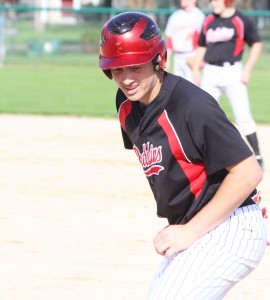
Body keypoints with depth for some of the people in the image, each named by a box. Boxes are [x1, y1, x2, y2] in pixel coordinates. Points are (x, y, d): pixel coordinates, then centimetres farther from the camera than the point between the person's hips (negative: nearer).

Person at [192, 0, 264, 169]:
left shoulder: (241, 21, -4)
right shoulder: (209, 21, 11)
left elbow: (256, 44, 0)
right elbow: (202, 46, 20)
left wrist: (248, 69, -8)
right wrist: (196, 70, 12)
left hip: (233, 72, -5)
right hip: (210, 72, 5)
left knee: (243, 116, -9)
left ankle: (257, 156, -2)